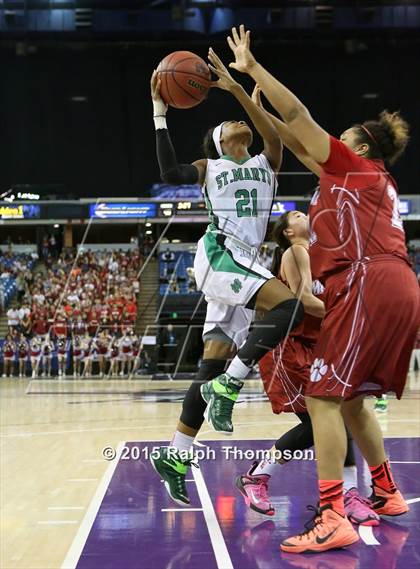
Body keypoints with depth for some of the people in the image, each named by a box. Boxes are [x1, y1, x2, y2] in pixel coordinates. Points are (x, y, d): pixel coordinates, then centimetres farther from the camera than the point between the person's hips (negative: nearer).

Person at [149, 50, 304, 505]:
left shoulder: (266, 164, 24)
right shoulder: (209, 168, 16)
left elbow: (275, 135, 1)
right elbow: (170, 172, -5)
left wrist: (235, 88, -6)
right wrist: (160, 113, -4)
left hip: (242, 264, 5)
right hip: (219, 254, -5)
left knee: (213, 367, 2)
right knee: (288, 306, -28)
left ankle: (175, 456, 8)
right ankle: (228, 385, -24)